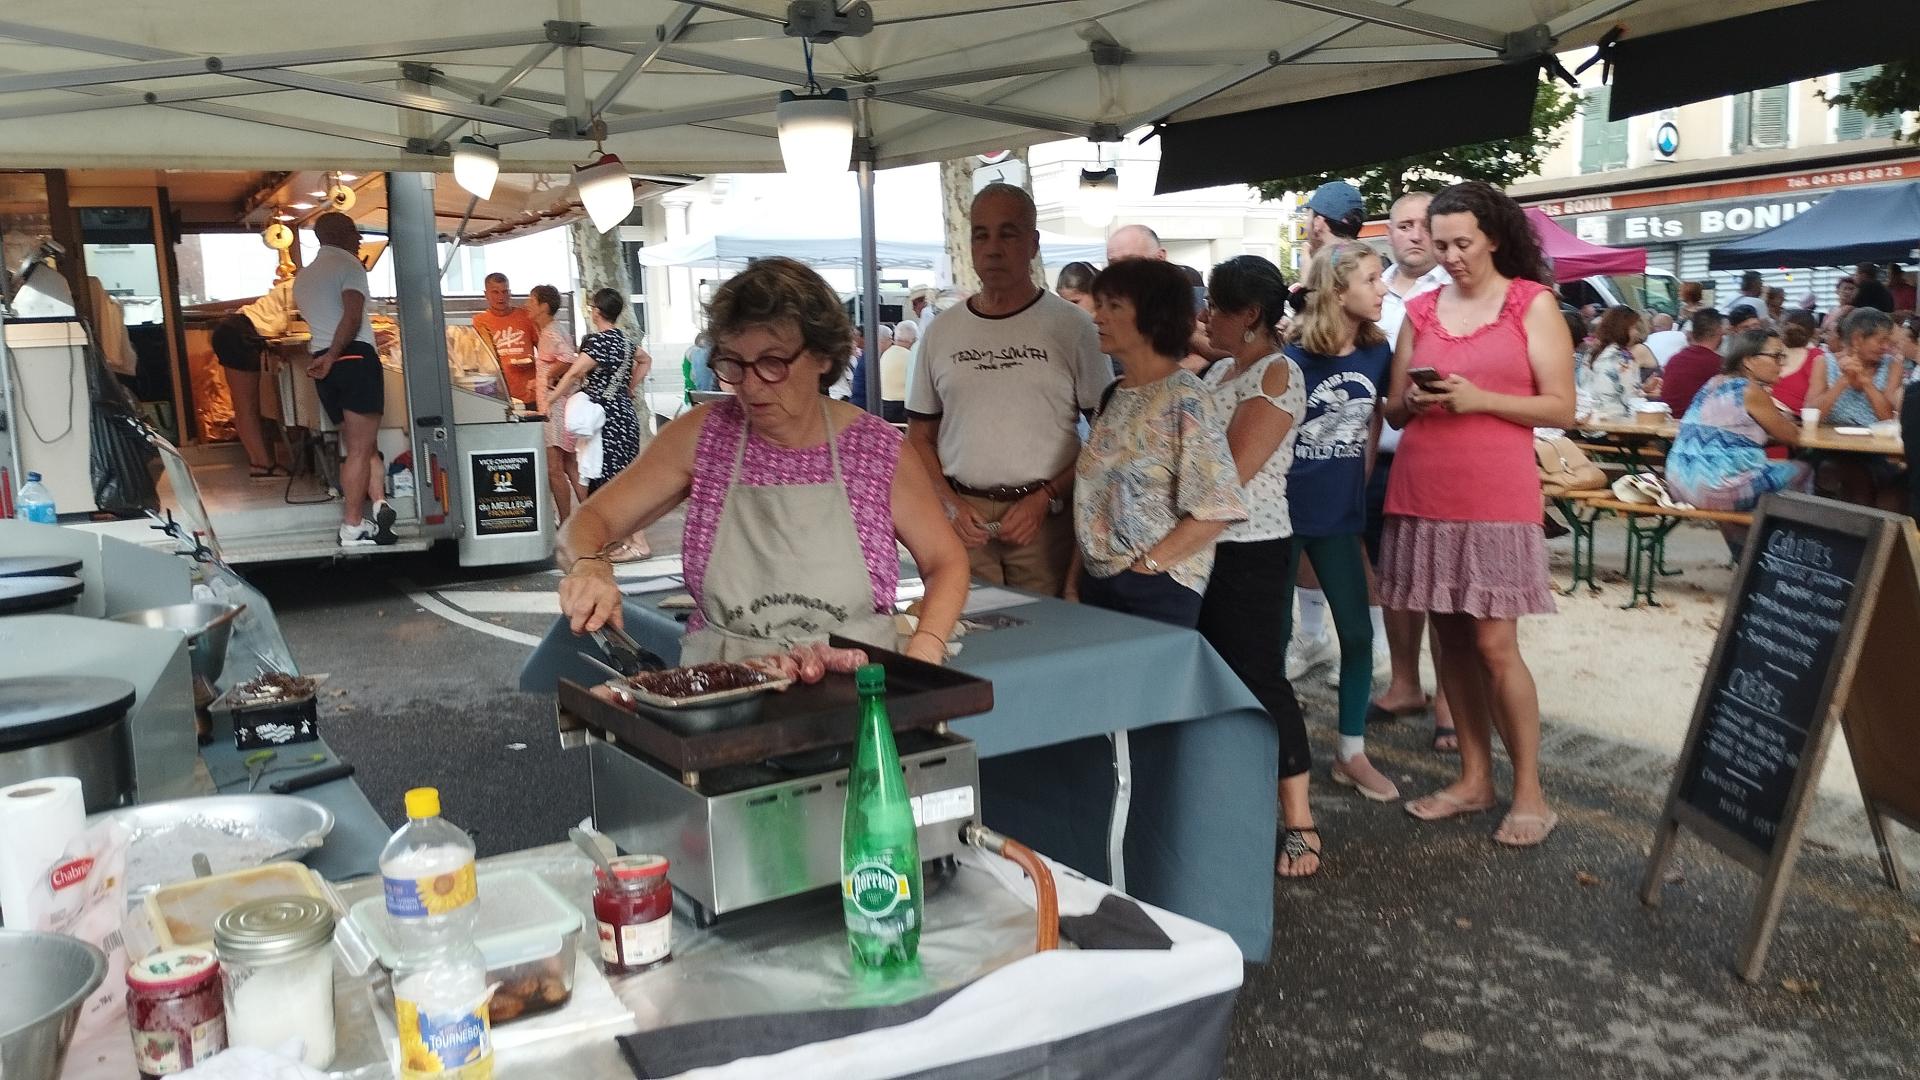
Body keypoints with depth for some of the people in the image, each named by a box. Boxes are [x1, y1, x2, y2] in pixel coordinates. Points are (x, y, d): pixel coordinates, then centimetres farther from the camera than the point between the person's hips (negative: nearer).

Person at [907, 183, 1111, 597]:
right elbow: (920, 436, 13)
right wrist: (949, 502, -3)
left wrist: (1044, 499, -9)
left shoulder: (1072, 326, 0)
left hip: (1046, 518, -2)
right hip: (963, 519, 2)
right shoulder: (940, 332, 9)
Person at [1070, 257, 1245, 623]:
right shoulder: (1113, 395, 9)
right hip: (1097, 585, 7)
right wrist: (1075, 581, 8)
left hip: (1156, 592, -7)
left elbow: (1217, 509, -17)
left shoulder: (1184, 400, -13)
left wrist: (1146, 565, -14)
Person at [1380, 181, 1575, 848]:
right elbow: (1393, 411, 14)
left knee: (1495, 645, -6)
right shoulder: (1420, 311, 12)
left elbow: (1561, 408, -3)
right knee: (1451, 639, 8)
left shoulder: (1533, 304, 1)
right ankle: (1474, 778, 19)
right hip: (1422, 497, 4)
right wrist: (1414, 402, -9)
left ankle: (1529, 793, 6)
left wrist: (1478, 399, -15)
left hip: (1496, 499, -4)